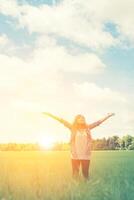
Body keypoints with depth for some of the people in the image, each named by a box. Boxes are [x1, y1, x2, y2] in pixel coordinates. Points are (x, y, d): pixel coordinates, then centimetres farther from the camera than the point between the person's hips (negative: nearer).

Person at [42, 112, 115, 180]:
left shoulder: (88, 127, 8)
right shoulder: (73, 127, 4)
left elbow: (98, 122, 11)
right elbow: (62, 121, 1)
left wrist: (108, 116, 14)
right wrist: (50, 115, 0)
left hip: (86, 155, 1)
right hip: (75, 155, -1)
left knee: (86, 173, 5)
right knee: (75, 173, 3)